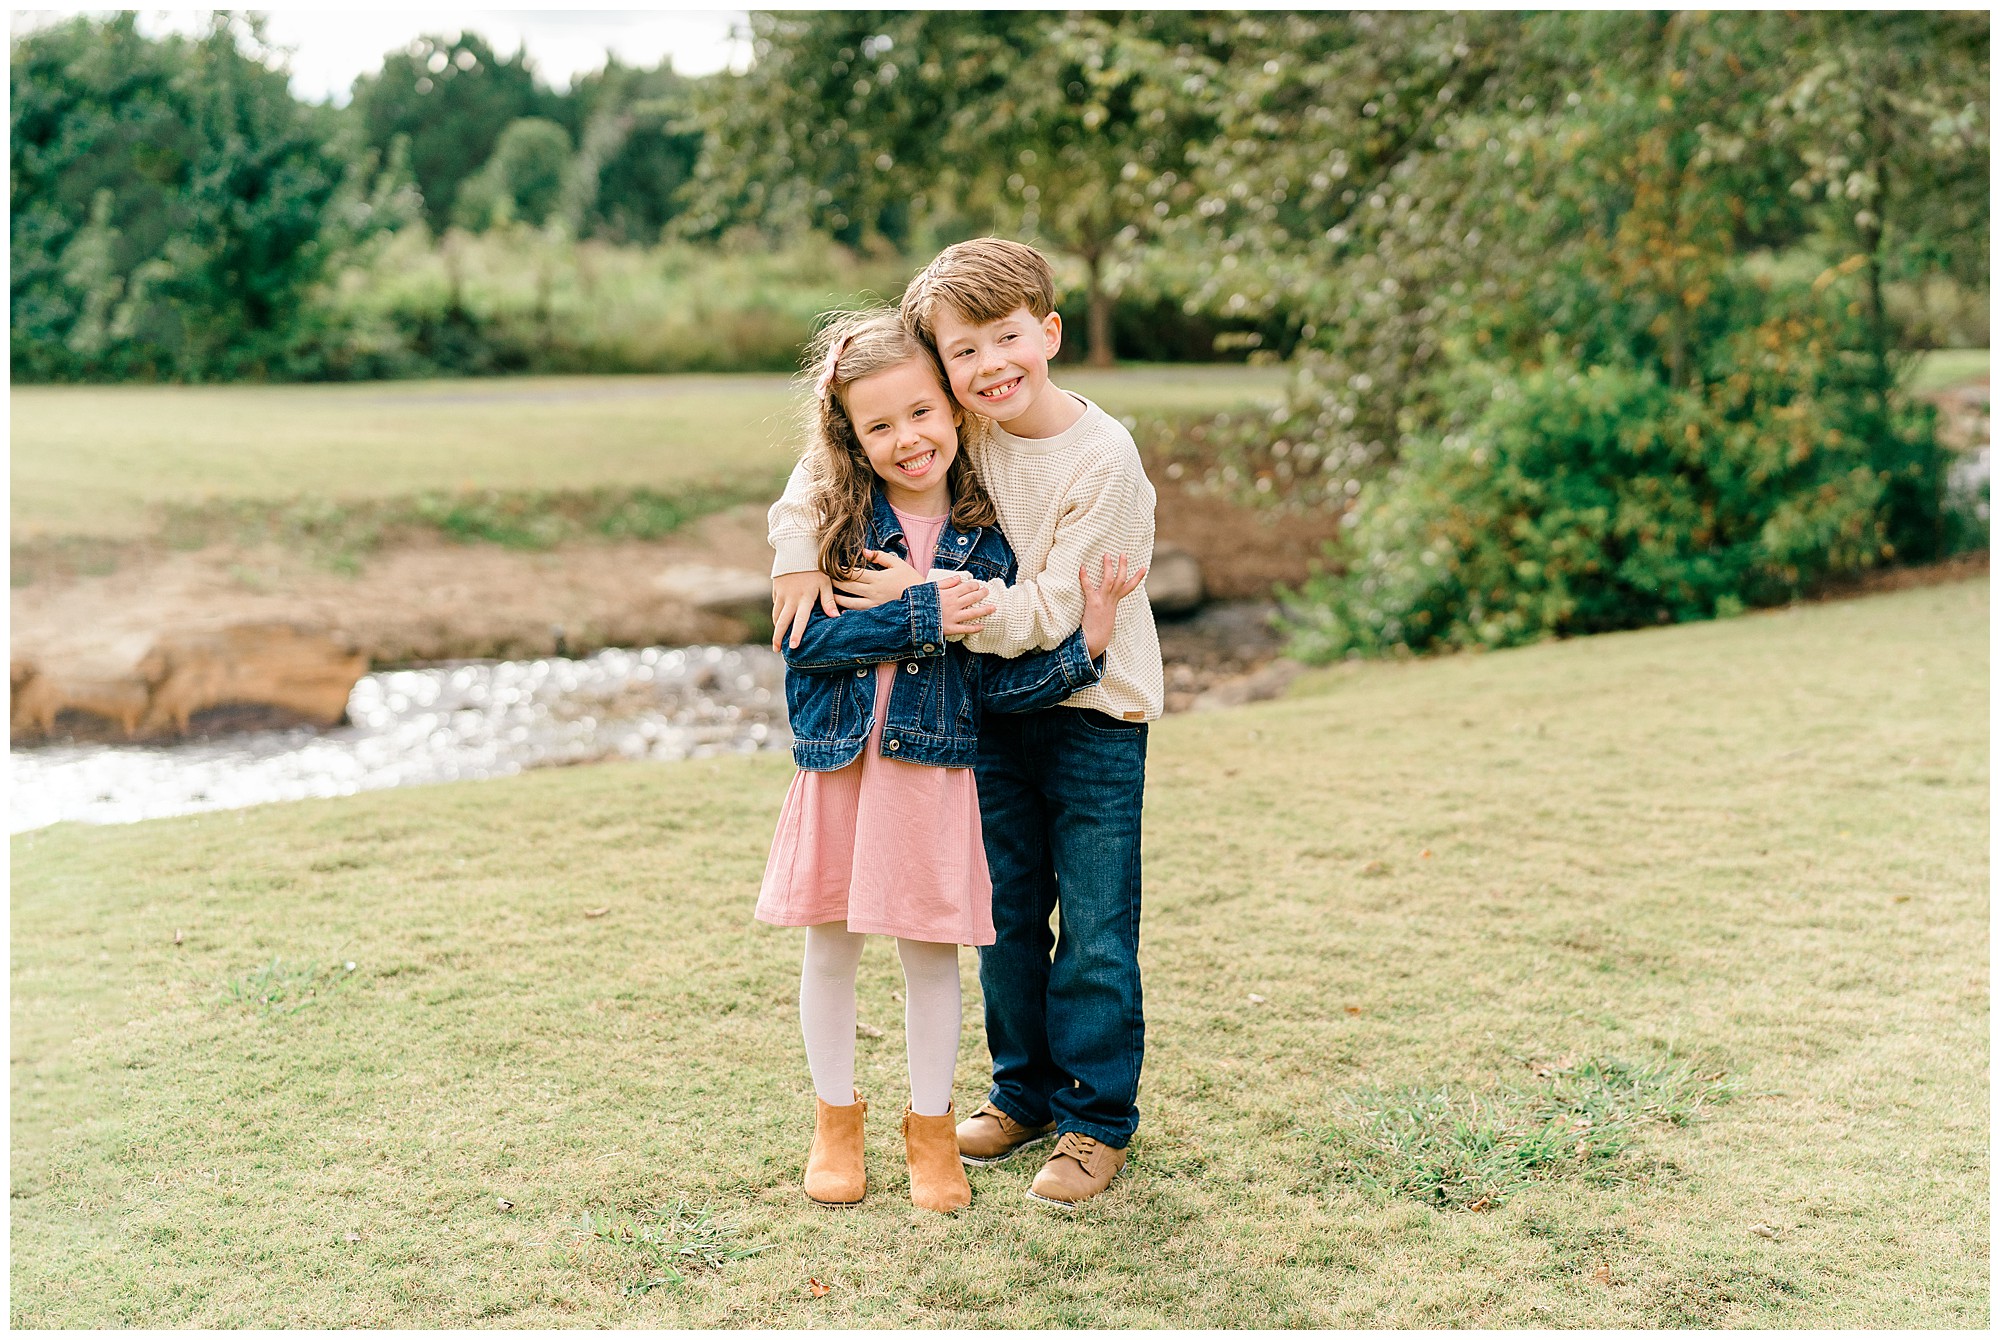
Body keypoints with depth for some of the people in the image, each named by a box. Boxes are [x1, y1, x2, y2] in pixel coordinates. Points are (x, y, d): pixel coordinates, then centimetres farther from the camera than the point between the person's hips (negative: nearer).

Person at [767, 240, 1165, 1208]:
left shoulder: (1104, 458, -22)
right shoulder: (961, 430, -6)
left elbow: (1049, 611, -24)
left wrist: (923, 594, -25)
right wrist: (796, 550, -9)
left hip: (1096, 712, -5)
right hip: (997, 703, 5)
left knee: (1095, 927, 0)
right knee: (1007, 911, 14)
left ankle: (1098, 1119, 15)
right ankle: (1024, 1091, 30)